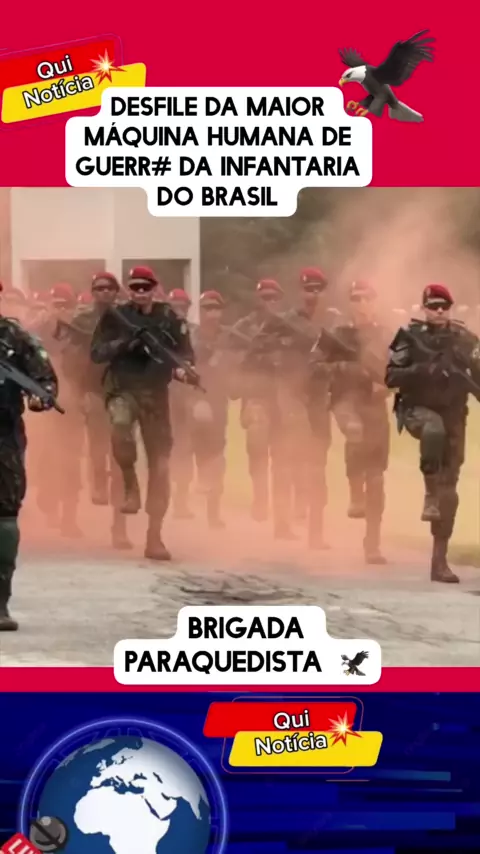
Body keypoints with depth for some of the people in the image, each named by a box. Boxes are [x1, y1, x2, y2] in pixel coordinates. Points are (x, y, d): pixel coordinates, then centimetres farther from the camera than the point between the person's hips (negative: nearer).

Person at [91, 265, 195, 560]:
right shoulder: (115, 317, -1)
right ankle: (130, 485, -5)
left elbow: (186, 351, 1)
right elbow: (96, 353, -5)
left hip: (156, 393, 1)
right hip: (122, 389, -1)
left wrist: (182, 368, -21)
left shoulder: (169, 318, 1)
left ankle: (154, 537, 5)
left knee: (160, 462, -2)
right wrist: (124, 343, -22)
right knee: (120, 427, -35)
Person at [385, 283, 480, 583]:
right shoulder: (411, 336, -4)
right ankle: (430, 494, -20)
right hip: (417, 409, -2)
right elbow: (391, 377, -9)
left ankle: (440, 560, 7)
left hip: (453, 415, 2)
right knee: (434, 428, -40)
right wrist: (422, 370, -23)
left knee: (449, 490, -1)